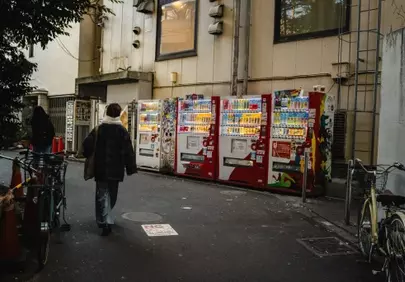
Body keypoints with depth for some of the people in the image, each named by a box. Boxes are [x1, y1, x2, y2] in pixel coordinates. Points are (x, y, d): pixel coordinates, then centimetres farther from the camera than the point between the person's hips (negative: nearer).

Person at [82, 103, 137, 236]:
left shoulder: (98, 129, -3)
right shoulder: (122, 131, -4)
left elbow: (87, 144, -6)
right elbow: (128, 151, -8)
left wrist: (88, 156, 15)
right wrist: (131, 168, -2)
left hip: (101, 168, 0)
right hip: (116, 169, 1)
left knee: (102, 194, 3)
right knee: (112, 194, 18)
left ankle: (105, 221, -8)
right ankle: (105, 218, 31)